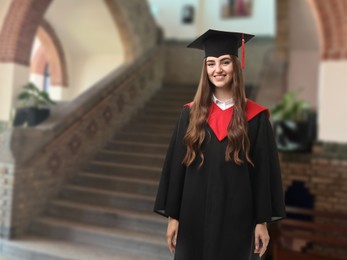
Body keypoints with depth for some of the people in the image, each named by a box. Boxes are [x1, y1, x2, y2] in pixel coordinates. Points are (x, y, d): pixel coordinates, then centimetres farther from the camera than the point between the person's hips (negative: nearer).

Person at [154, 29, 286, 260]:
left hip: (237, 217, -1)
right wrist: (173, 215, -1)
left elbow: (264, 172, -3)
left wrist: (262, 221, -3)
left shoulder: (255, 117, -4)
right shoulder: (191, 113, -1)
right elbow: (176, 165, 0)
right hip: (194, 215, 1)